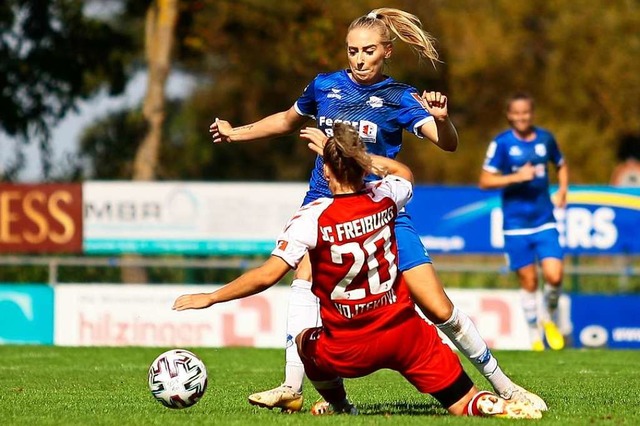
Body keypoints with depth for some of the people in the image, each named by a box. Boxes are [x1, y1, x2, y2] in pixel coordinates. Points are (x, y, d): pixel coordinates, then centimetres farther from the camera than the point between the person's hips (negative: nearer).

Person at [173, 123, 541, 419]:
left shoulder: (313, 217, -14)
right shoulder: (384, 199, -1)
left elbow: (267, 276, -17)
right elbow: (404, 173, 26)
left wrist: (210, 298, -8)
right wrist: (355, 153, 30)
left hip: (350, 351, -2)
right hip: (406, 333, 2)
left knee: (305, 341, 32)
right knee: (466, 406, 6)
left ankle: (338, 406, 41)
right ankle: (498, 407, -24)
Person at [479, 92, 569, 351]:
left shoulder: (545, 139, 6)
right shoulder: (501, 143, -4)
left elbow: (561, 165, 24)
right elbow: (485, 180, -6)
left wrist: (562, 190, 8)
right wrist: (516, 177, -18)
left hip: (545, 221, 2)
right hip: (516, 223, -2)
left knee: (554, 275, -12)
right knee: (528, 281, 2)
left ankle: (550, 320, 17)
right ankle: (534, 336, 18)